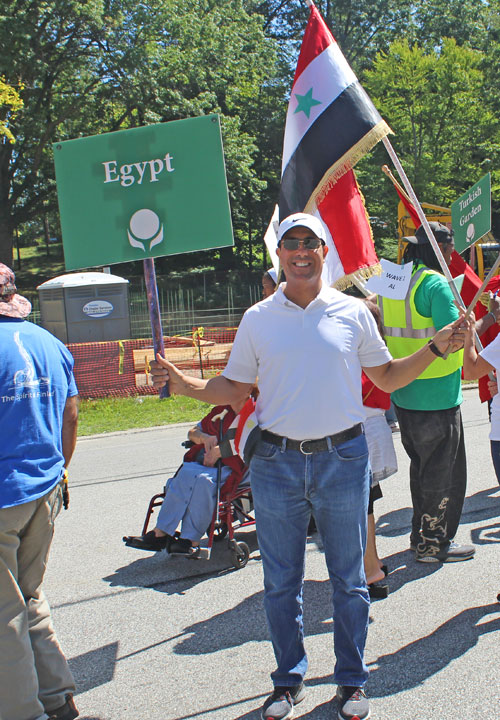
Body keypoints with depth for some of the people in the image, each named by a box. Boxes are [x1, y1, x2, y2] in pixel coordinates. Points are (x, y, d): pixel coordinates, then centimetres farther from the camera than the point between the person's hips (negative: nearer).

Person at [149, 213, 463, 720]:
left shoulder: (352, 312, 3)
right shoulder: (258, 318, 5)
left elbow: (388, 377, 10)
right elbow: (233, 388, 8)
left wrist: (435, 348, -1)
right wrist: (183, 384, -6)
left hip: (343, 459, -1)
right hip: (276, 463, 1)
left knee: (348, 579, 10)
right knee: (280, 582, 11)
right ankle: (289, 679, 29)